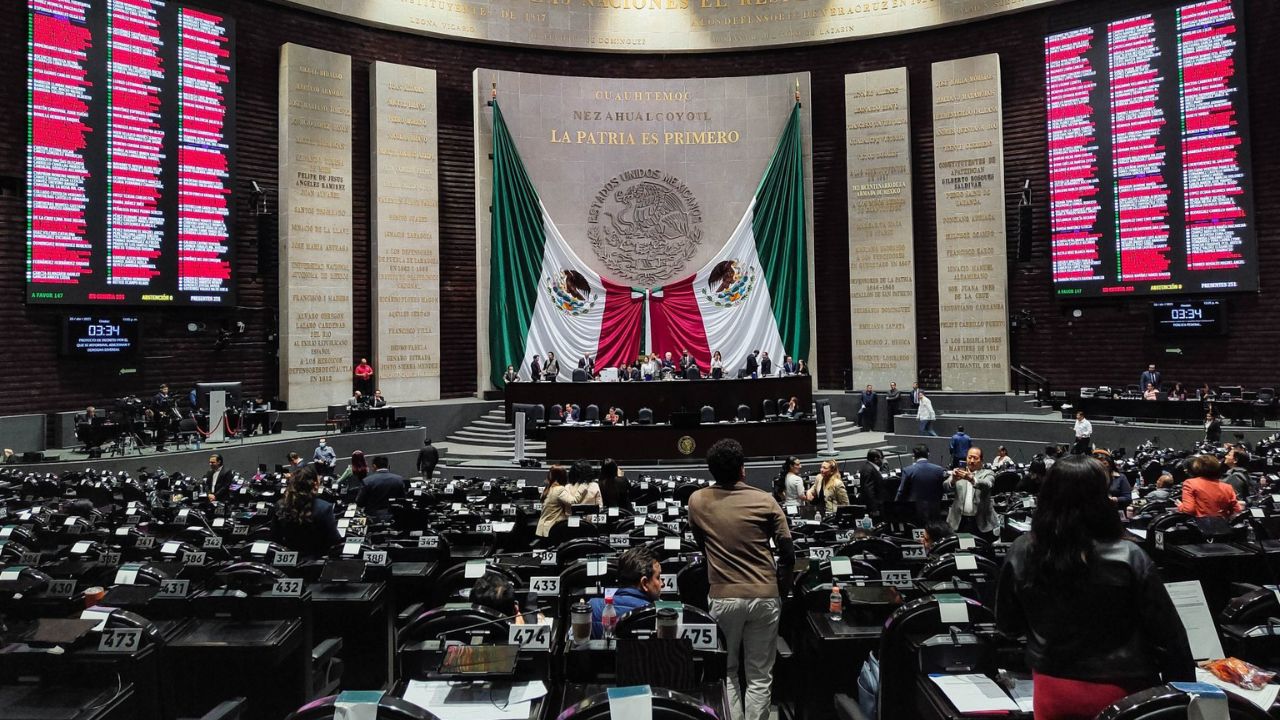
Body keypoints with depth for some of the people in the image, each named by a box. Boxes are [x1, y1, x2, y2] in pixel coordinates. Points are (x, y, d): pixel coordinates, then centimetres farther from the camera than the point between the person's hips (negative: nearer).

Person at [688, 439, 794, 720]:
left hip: (722, 597, 1)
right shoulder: (765, 501, -6)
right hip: (764, 596, 0)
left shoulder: (697, 501, -2)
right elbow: (788, 554, -3)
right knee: (759, 676, 10)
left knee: (727, 670, 18)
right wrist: (782, 587, 13)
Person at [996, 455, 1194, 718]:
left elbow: (1007, 625, 0)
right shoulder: (1128, 558, -19)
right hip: (1120, 689, -1)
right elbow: (1168, 632, -10)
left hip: (1052, 688, 1)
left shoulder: (1022, 553, -13)